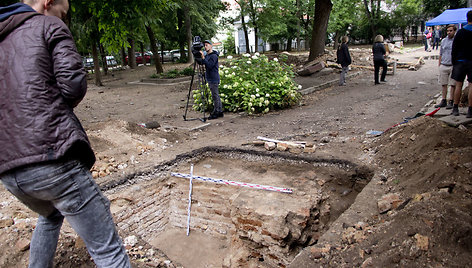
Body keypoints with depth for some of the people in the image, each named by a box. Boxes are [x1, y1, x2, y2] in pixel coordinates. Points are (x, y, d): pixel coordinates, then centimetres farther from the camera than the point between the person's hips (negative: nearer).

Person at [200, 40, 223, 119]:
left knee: (215, 96, -6)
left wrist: (203, 58, -26)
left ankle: (216, 113, -1)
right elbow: (202, 63, 19)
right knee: (216, 96, 12)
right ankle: (220, 112, 18)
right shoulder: (207, 55, 16)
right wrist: (200, 58, 10)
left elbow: (209, 66, -24)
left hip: (214, 79, -10)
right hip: (210, 79, 10)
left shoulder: (214, 56, -12)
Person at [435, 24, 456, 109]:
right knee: (444, 84, 7)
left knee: (453, 85, 1)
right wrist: (439, 65, 11)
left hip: (453, 66, -3)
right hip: (443, 66, 4)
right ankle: (444, 101, 14)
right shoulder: (443, 41, 12)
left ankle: (451, 102, 7)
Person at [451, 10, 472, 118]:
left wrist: (454, 62, 7)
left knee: (458, 85, 6)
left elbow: (454, 49, -1)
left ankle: (455, 108, 9)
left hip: (461, 61, 0)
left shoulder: (461, 32, -2)